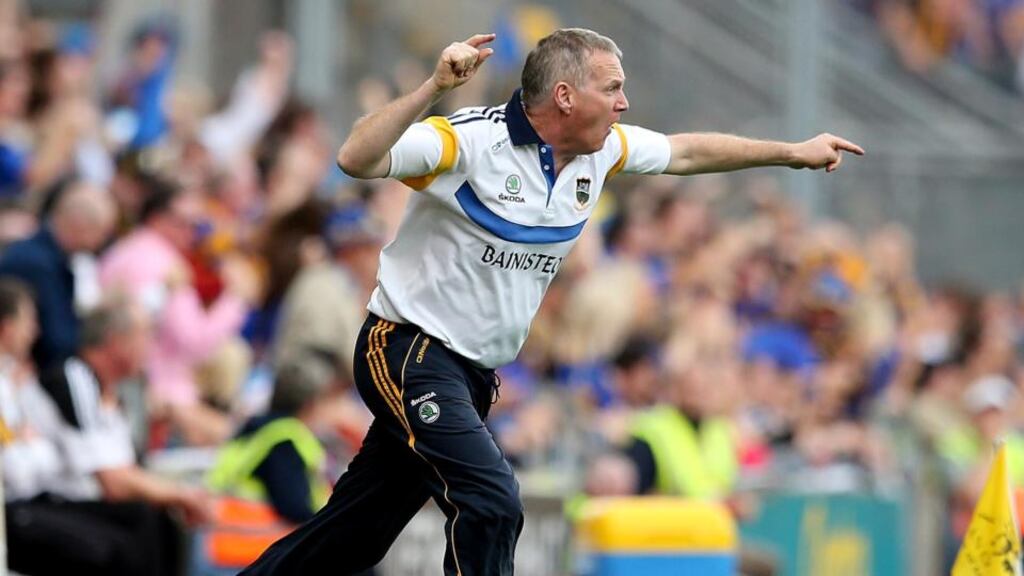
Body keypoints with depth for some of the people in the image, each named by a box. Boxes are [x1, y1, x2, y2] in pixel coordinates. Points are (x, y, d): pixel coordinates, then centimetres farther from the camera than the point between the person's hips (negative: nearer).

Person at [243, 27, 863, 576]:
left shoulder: (604, 151, 3)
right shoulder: (472, 139, -20)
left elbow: (686, 151, 21)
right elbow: (358, 160, -31)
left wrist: (792, 152, 24)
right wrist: (434, 89, -41)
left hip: (473, 373, 8)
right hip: (408, 351, -8)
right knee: (492, 503, -23)